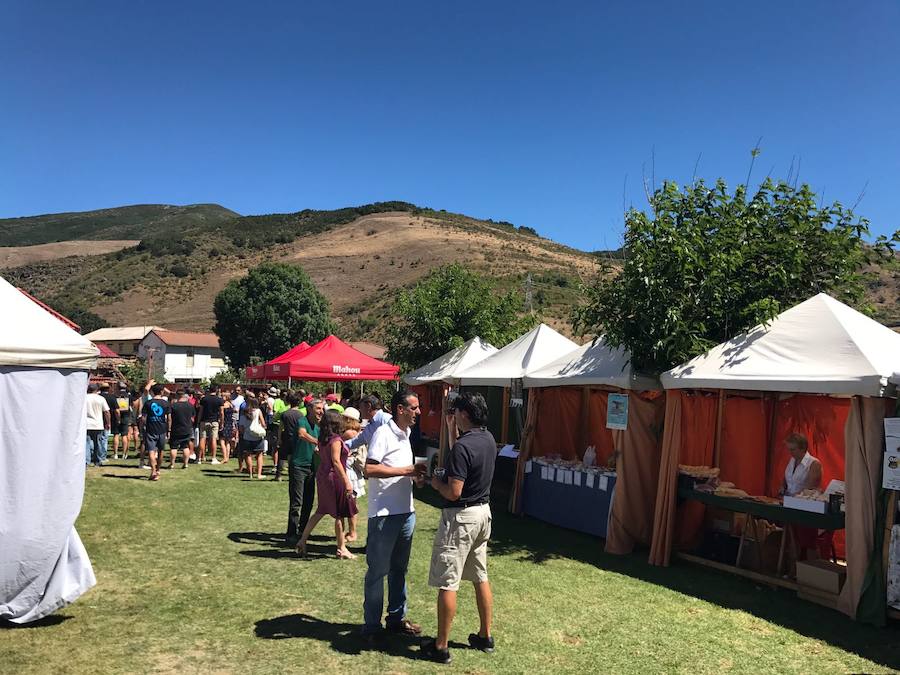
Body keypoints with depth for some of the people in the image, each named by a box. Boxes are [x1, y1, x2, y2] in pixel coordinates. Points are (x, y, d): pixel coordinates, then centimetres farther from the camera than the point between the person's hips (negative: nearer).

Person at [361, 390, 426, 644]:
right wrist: (407, 470, -21)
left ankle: (397, 618, 31)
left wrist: (415, 475, 5)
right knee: (378, 570, 3)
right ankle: (372, 626, 15)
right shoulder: (384, 433, -15)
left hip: (406, 511, 9)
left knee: (399, 568, 18)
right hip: (384, 514, -9)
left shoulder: (405, 433, 13)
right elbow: (370, 469, -24)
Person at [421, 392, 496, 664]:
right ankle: (485, 636, 29)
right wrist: (452, 429, 16)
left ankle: (441, 647, 9)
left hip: (460, 517, -9)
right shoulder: (488, 439, 3)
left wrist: (436, 482, -5)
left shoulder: (462, 447, -24)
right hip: (483, 512, 9)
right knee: (481, 577, 18)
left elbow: (453, 492, -26)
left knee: (447, 583, 1)